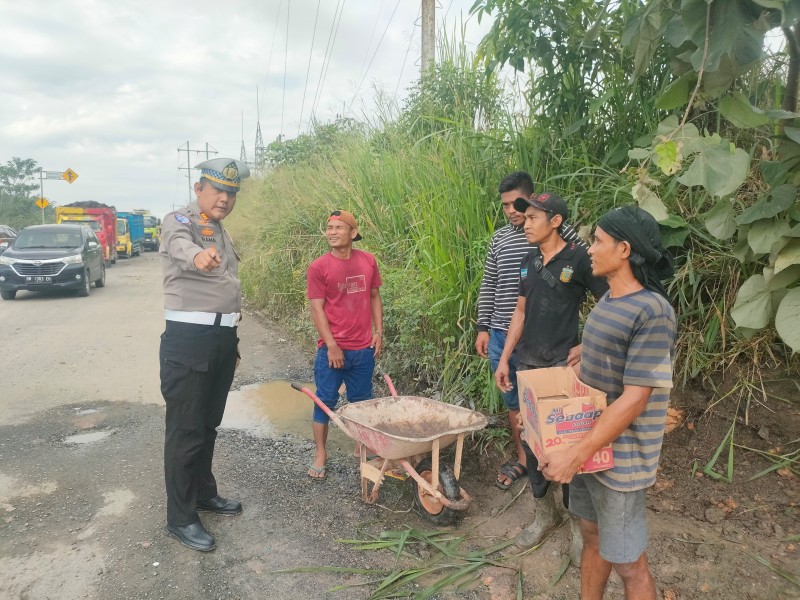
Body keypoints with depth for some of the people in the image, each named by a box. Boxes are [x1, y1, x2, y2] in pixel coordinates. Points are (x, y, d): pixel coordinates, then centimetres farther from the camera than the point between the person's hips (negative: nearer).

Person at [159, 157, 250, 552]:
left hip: (222, 338, 8)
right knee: (186, 430, 0)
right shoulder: (180, 221, -6)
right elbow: (179, 242, -33)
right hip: (188, 340, -8)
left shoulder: (221, 233, 18)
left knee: (209, 425, 19)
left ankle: (204, 493, 35)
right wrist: (196, 255, -57)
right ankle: (180, 519, 13)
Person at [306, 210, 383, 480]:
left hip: (364, 348, 3)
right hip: (332, 349, -3)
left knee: (362, 401, 15)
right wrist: (332, 345, -13)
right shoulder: (318, 267, -8)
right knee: (325, 401, 6)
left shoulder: (368, 261, 3)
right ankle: (320, 454, 20)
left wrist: (379, 331, 5)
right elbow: (317, 308, -9)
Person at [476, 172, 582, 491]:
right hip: (501, 336, 5)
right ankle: (522, 458, 33)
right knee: (513, 402, 16)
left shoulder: (560, 232, -6)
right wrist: (483, 327, 10)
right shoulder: (500, 237, 10)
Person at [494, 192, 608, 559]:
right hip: (528, 363, 6)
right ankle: (545, 513, 31)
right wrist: (504, 359, 11)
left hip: (563, 365, -6)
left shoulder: (579, 258, -10)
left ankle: (579, 522, 23)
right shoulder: (529, 261, 9)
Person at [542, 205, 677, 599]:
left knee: (627, 561, 9)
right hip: (589, 443, 8)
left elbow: (633, 400, -24)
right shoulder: (608, 301, 4)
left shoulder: (652, 312, -22)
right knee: (592, 536, 21)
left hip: (619, 456, -7)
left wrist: (574, 457, -22)